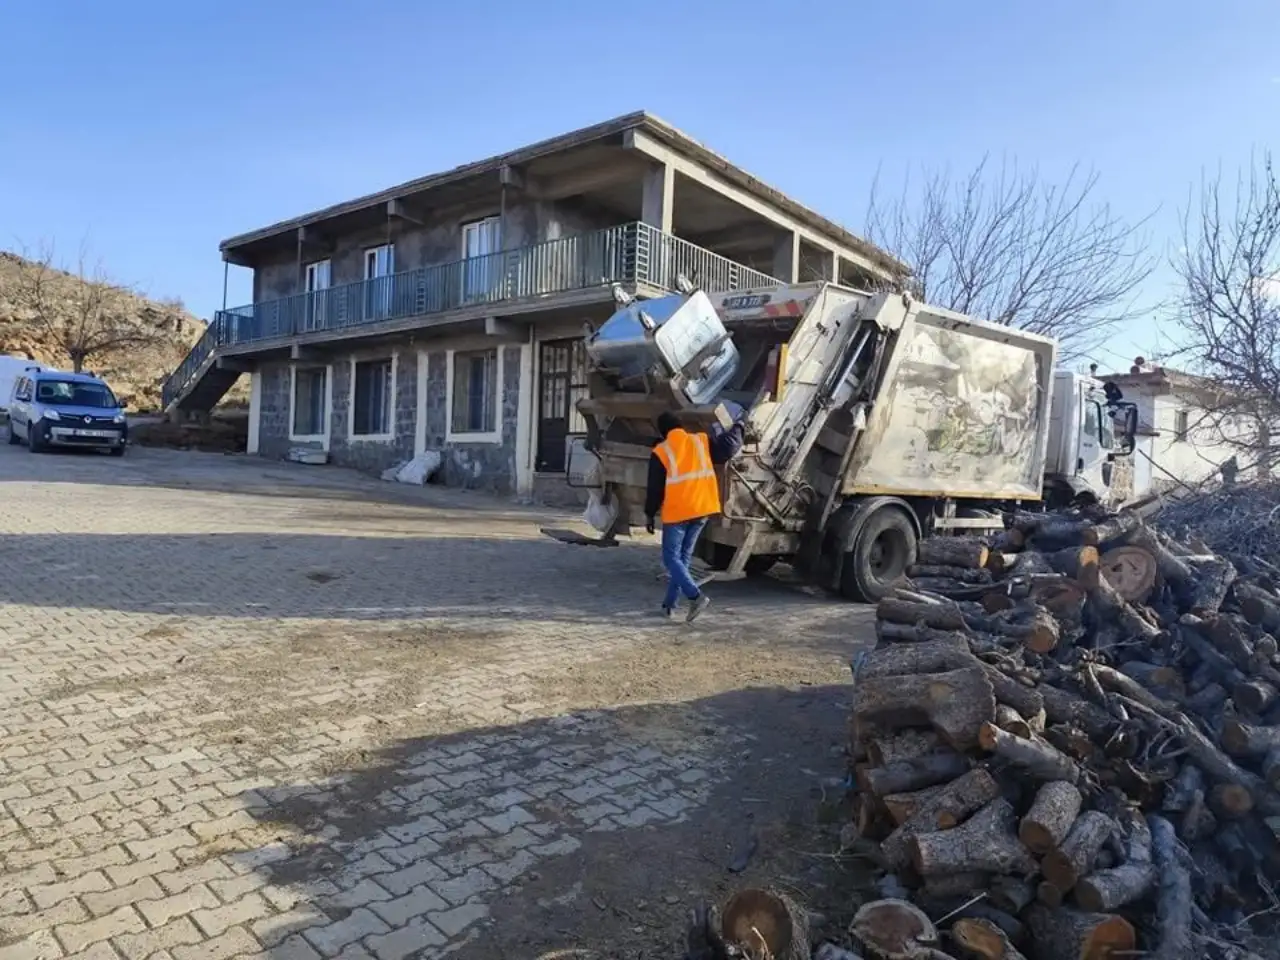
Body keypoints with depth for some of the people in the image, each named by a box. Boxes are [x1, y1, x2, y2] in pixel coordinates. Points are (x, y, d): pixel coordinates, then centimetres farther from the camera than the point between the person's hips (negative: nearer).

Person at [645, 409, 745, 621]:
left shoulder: (660, 452, -5)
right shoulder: (701, 441, 3)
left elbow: (655, 487, -3)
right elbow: (728, 449, 2)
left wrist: (649, 514, 8)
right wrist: (737, 427, 19)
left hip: (677, 512, -5)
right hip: (702, 509, 5)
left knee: (671, 558, 3)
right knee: (684, 556, 14)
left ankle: (696, 596, -16)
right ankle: (670, 605, 18)